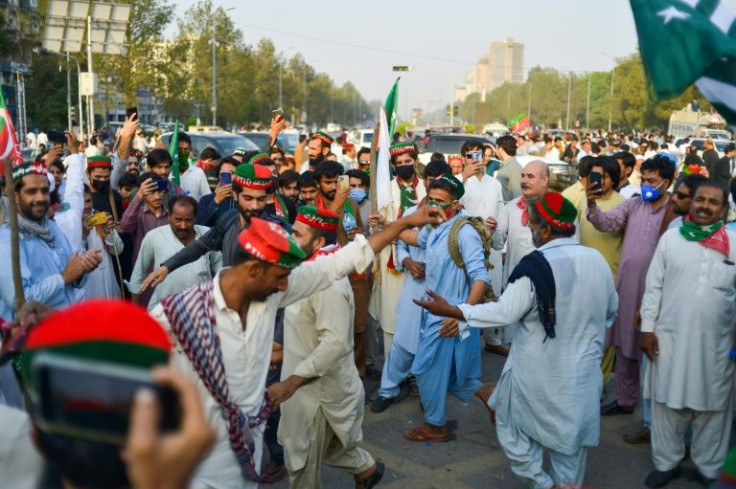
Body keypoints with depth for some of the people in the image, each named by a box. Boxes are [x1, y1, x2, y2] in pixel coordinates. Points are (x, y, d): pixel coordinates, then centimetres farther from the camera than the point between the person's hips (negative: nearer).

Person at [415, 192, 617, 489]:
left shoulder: (536, 266, -22)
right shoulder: (597, 260, -4)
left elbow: (504, 313, -20)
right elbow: (610, 310, 9)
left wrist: (451, 311, -14)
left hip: (539, 372, -5)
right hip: (582, 369, 5)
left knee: (512, 425, 15)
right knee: (570, 432, 18)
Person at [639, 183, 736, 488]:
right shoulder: (670, 238, 0)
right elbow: (653, 287, 2)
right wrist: (647, 328, -1)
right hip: (670, 338, 0)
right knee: (668, 403, 10)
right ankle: (666, 462, 27)